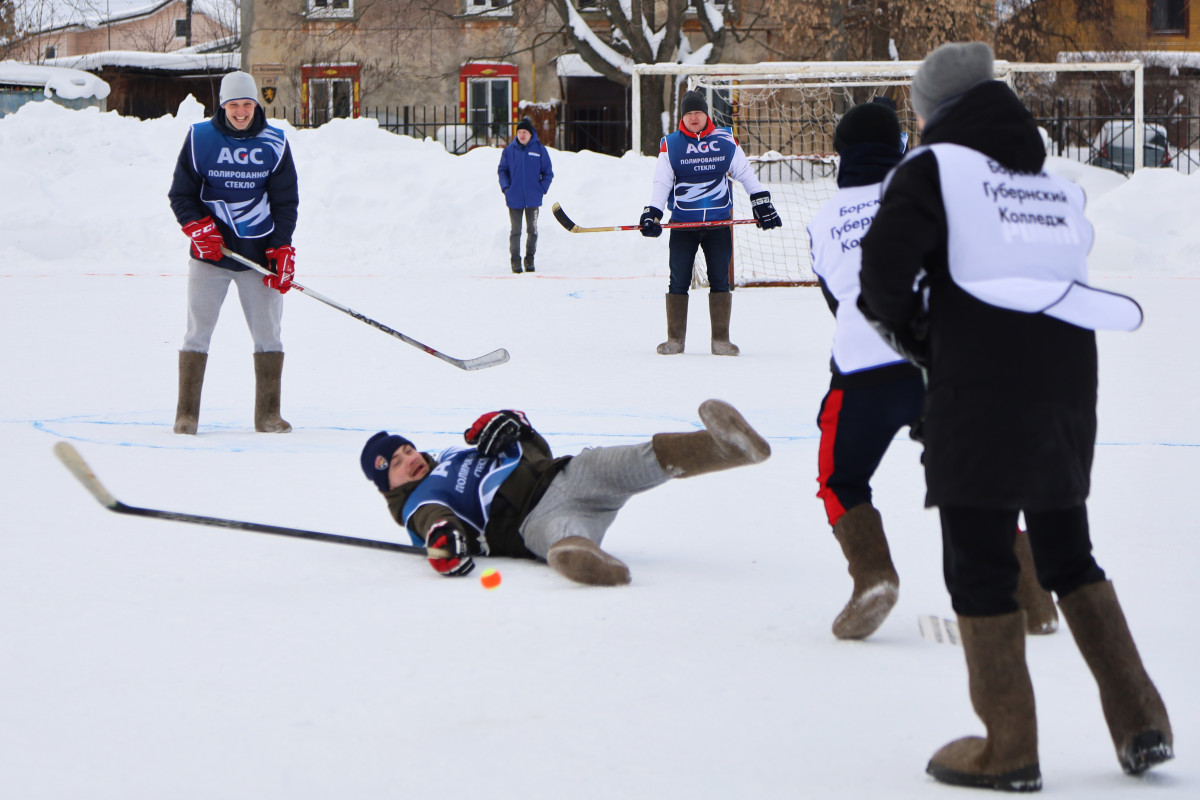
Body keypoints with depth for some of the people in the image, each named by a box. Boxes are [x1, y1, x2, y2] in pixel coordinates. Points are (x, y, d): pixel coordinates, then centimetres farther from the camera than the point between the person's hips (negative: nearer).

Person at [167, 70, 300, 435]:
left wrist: (281, 251, -2)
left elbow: (286, 201, 6)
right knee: (198, 332, -3)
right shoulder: (199, 139, 0)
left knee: (268, 332, 1)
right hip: (210, 253, -1)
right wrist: (198, 227, -11)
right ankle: (186, 414, 3)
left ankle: (268, 414, 8)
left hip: (260, 253, 1)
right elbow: (180, 194, 5)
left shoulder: (274, 144, 3)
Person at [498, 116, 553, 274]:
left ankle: (530, 259, 18)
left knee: (532, 230, 8)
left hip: (533, 198, 0)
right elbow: (502, 170, 9)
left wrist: (542, 188, -5)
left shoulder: (540, 150, 0)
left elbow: (548, 172, 6)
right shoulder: (509, 150, 1)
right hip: (514, 199, 0)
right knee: (515, 231, 1)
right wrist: (505, 187, -4)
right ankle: (515, 261, 6)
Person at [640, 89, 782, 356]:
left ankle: (721, 340, 5)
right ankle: (675, 339, 6)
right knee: (678, 281, -1)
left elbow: (745, 173, 10)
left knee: (720, 281, 0)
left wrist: (762, 205, 6)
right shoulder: (670, 144, 2)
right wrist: (651, 214, -11)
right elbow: (661, 183, 0)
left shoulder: (725, 141, 4)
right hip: (682, 224, -1)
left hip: (719, 222, 1)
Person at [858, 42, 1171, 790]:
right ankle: (1141, 724, 18)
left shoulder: (935, 166, -2)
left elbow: (887, 263, -13)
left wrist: (908, 322, 9)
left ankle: (1009, 749, 7)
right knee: (1067, 552, 19)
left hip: (981, 392, -6)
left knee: (980, 564, 4)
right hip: (1067, 382, 6)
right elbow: (1069, 264, 12)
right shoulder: (1053, 177, 17)